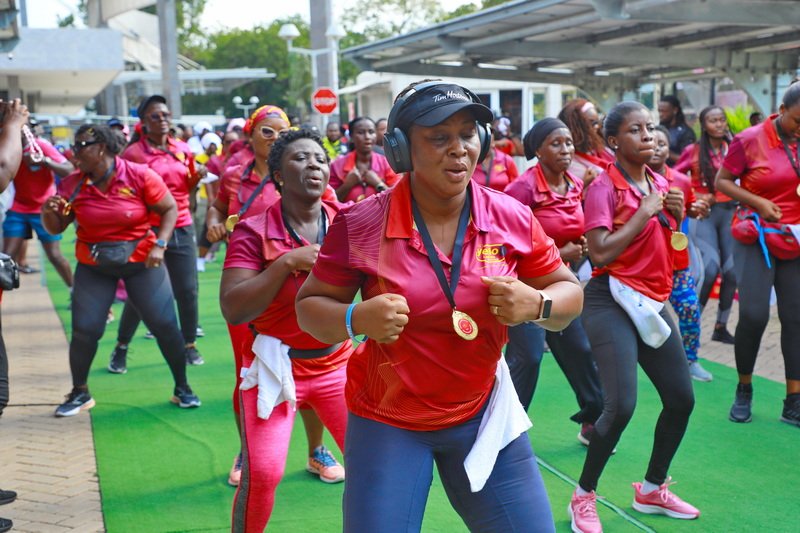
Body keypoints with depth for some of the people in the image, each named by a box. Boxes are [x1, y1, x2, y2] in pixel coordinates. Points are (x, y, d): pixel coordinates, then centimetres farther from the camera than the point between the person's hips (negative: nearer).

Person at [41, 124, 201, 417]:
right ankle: (80, 393, 19)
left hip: (141, 261, -2)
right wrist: (48, 211, -22)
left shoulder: (140, 176, -14)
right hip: (93, 266, 2)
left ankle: (182, 387, 16)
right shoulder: (71, 184, -5)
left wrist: (159, 245, -18)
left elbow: (170, 209, -6)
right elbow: (55, 228, 0)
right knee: (84, 330, -3)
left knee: (165, 325, -3)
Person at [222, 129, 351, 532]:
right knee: (262, 474, -11)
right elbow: (233, 311, -20)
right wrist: (287, 262, -26)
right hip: (275, 365, -3)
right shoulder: (254, 232, -12)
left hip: (336, 361, 4)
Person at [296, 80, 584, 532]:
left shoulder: (512, 218, -8)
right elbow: (310, 305, -3)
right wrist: (357, 319, -24)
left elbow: (569, 292, 4)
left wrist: (535, 305, -19)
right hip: (387, 423, -2)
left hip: (483, 415, 3)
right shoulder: (361, 225, -14)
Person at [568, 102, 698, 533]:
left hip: (652, 301, 8)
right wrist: (644, 212, -17)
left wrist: (676, 215, 0)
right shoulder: (603, 188, -12)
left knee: (682, 399, 11)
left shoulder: (660, 183, 10)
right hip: (611, 301, -8)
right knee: (621, 405, -17)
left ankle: (652, 490, 31)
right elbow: (600, 253, -23)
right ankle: (583, 497, 4)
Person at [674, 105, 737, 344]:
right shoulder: (693, 151, 0)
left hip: (729, 211, 3)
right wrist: (694, 197, -5)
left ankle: (721, 326, 14)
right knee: (711, 265, -18)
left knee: (732, 269, 0)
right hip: (703, 212, -3)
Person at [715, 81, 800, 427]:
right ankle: (743, 391, 12)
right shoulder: (750, 140, -8)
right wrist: (759, 203, -15)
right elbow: (722, 181, -2)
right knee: (753, 315, -10)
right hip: (758, 238, -3)